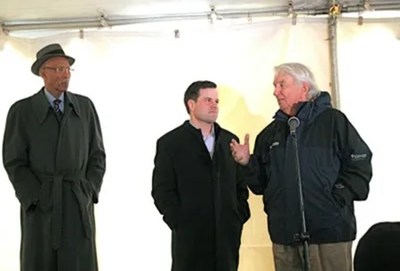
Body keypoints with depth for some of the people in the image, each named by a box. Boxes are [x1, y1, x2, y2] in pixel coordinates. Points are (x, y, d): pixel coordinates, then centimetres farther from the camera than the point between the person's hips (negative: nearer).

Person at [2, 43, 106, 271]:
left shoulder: (85, 106, 6)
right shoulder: (21, 110, -1)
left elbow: (97, 155, 8)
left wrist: (89, 193, -4)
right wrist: (36, 200, -11)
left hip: (78, 204, 2)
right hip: (40, 205, -1)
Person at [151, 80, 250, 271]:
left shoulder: (229, 140, 14)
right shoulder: (170, 143, 0)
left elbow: (241, 184, 16)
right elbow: (162, 191, -4)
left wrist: (240, 217, 4)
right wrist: (180, 223, -11)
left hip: (227, 235, 4)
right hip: (190, 236, -4)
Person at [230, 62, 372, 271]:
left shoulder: (333, 121, -1)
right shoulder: (272, 132, 15)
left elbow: (360, 167, -5)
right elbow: (261, 183, 15)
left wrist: (337, 199, -12)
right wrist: (247, 163, -2)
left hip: (329, 232, -5)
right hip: (284, 235, 5)